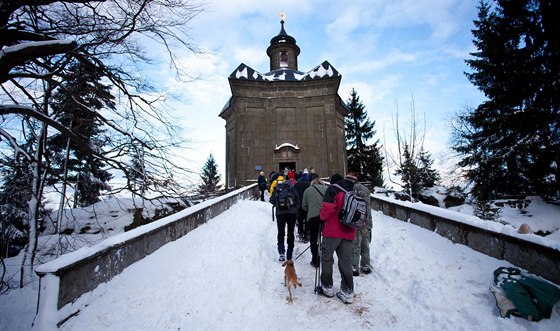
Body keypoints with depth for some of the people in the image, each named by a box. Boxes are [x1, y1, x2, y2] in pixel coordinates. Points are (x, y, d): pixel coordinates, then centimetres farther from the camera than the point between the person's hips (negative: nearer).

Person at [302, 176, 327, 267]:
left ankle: (315, 260, 13)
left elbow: (304, 206, 7)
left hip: (313, 217, -1)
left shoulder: (307, 190, 7)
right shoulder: (326, 189, 5)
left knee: (313, 239, 10)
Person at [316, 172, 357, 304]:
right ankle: (348, 292, 15)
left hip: (333, 230, -5)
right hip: (348, 233, 6)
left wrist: (322, 218, 0)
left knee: (327, 258, 11)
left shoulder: (333, 189, -4)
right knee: (346, 262, 12)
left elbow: (327, 207, -17)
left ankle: (327, 287, 20)